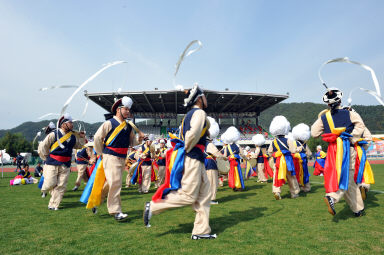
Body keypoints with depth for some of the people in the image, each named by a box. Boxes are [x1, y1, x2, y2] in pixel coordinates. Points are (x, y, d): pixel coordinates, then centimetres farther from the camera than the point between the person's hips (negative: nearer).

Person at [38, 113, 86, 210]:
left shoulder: (73, 137, 6)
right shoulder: (53, 134, -9)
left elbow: (79, 146, 23)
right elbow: (42, 147, -2)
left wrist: (82, 138, 7)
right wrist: (47, 158, 5)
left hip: (65, 166, 4)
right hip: (52, 164, -4)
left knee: (61, 186, 2)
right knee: (50, 184, -3)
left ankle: (53, 205, 15)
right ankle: (44, 188, 35)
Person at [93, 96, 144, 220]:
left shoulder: (129, 127, 13)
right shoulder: (109, 123, -6)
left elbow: (132, 142, 18)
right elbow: (97, 138, -4)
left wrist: (139, 138, -2)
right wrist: (101, 154, 1)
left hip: (122, 159, 7)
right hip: (111, 158, -7)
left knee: (110, 183, 15)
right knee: (115, 182, -10)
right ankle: (116, 211, -2)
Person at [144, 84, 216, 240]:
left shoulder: (190, 114, 21)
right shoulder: (200, 113, -8)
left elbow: (183, 136, 23)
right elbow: (193, 133, -24)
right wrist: (186, 149, -12)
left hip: (197, 160, 10)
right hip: (193, 158, -10)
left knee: (204, 195, 10)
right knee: (188, 195, -7)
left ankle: (201, 231, 14)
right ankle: (153, 206, 2)